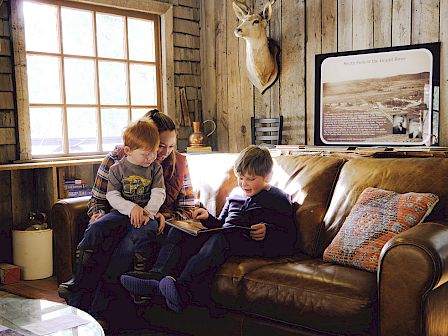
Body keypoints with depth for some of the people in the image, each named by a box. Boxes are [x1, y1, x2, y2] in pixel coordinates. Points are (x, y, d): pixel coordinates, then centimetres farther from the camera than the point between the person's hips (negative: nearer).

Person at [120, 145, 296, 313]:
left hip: (253, 243, -7)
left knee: (220, 238, -38)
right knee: (179, 231, -9)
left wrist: (267, 232, -19)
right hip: (225, 237, 7)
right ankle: (158, 276, -32)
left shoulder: (279, 200, 7)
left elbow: (289, 239, 0)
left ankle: (183, 290, -54)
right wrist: (208, 218, 12)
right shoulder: (235, 195, 26)